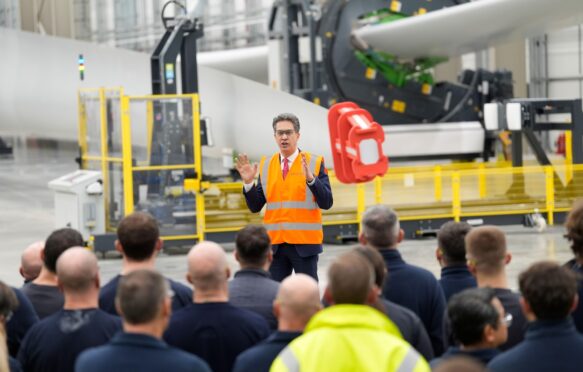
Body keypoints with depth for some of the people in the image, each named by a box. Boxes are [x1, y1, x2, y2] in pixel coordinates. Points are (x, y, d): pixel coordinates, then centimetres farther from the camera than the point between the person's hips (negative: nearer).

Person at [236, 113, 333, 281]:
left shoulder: (314, 163, -1)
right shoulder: (265, 165, 9)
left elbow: (326, 203, -9)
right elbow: (255, 206, 8)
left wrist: (310, 178, -22)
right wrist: (248, 182, -8)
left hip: (304, 242, -3)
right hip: (275, 242, 3)